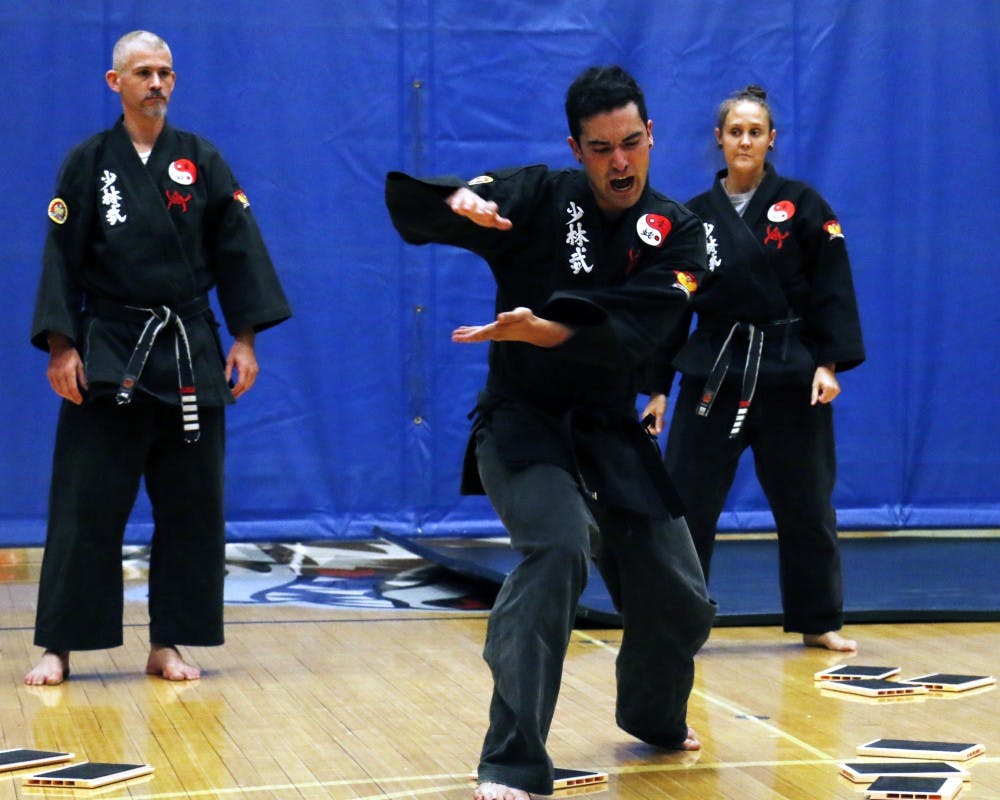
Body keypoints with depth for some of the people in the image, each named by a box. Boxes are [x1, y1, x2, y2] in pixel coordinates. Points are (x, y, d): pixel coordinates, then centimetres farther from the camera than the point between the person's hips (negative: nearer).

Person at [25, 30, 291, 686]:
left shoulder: (203, 162, 5)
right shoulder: (88, 163, 1)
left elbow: (238, 252, 4)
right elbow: (61, 260, -1)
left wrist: (245, 340, -2)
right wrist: (61, 348, -9)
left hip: (190, 354, 2)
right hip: (106, 353, -2)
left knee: (190, 504, 4)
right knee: (85, 506, -3)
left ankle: (168, 644, 13)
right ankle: (59, 647, 3)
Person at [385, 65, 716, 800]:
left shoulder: (676, 233, -4)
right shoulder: (539, 198, -9)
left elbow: (628, 332, -21)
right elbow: (408, 201, -20)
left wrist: (541, 331, -37)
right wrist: (460, 200, -42)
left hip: (611, 431, 4)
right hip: (522, 421, -4)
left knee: (681, 604, 10)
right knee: (560, 549, -32)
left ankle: (653, 717, 45)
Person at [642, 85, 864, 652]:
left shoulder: (803, 205, -1)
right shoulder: (696, 215, 5)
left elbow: (832, 289, -3)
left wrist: (829, 363, -12)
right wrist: (658, 387, 6)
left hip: (789, 372, -1)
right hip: (713, 373, 1)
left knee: (805, 503, 8)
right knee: (685, 499, -3)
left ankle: (818, 622, 23)